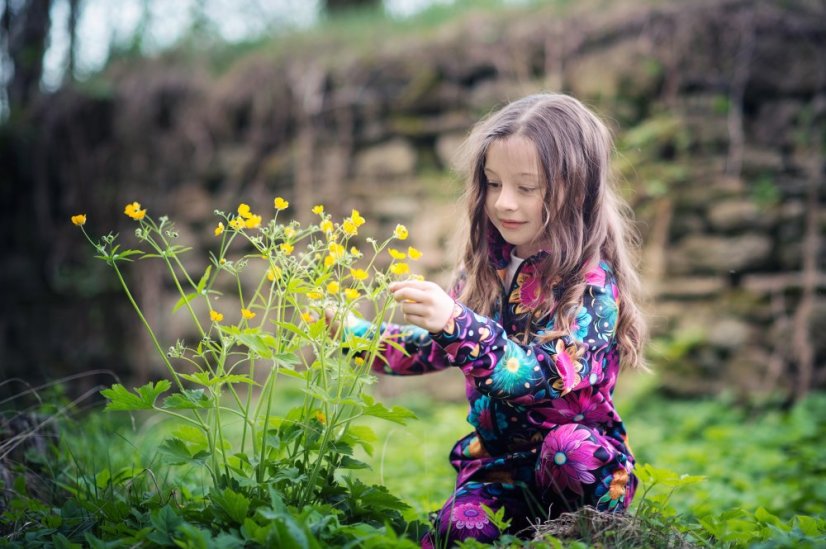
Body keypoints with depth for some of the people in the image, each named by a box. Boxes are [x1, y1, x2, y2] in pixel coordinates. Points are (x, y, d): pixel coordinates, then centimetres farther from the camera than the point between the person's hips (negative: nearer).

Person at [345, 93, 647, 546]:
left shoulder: (592, 281, -15)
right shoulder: (485, 265, 2)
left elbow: (545, 376, -30)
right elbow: (436, 349, 15)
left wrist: (458, 325, -41)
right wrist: (357, 334, 3)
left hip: (583, 459, -3)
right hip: (496, 459, 3)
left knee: (569, 447, -35)